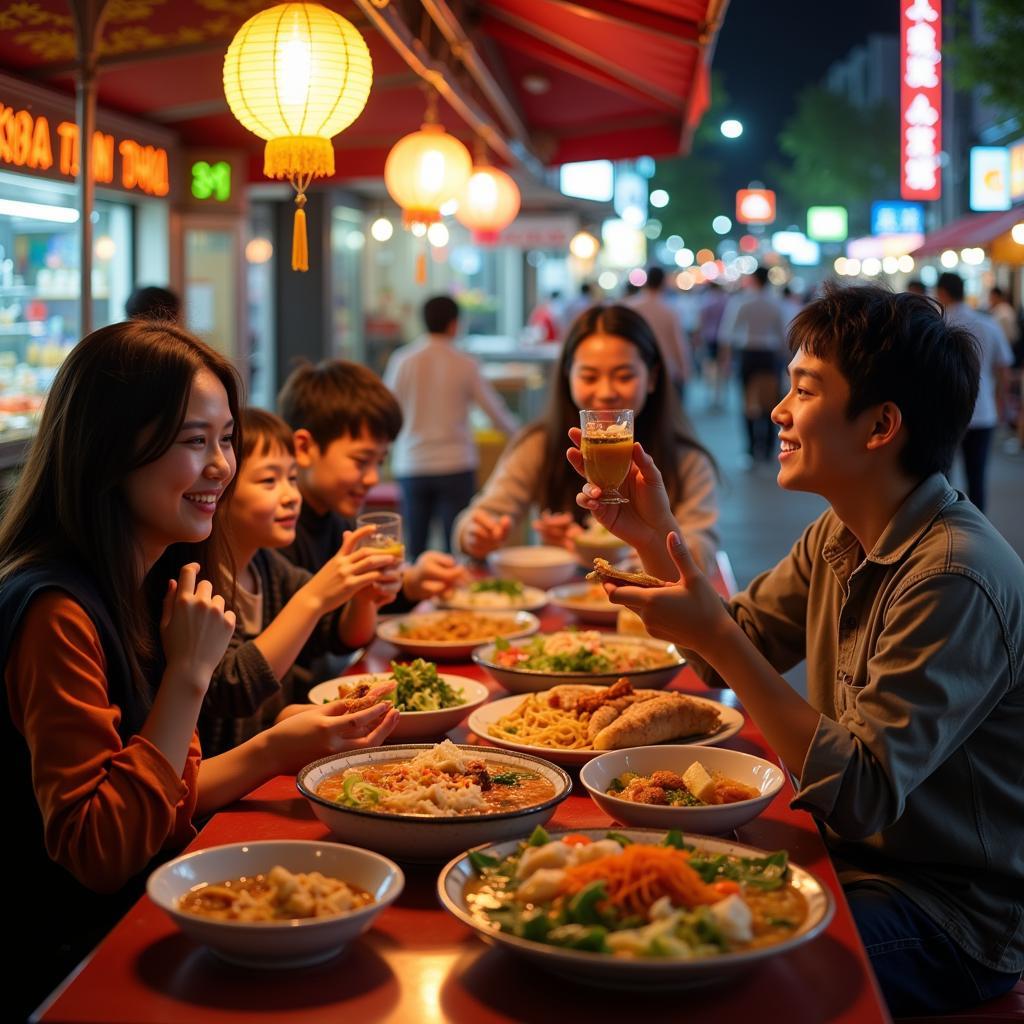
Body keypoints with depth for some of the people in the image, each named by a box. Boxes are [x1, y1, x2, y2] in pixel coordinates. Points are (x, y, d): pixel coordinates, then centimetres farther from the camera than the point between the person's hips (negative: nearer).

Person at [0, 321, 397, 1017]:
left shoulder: (156, 584, 7)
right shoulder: (56, 612, -21)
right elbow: (99, 853, -21)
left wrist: (279, 749, -3)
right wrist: (189, 673, -22)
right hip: (90, 954, -8)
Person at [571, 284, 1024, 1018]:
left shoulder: (954, 577, -25)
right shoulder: (838, 537, 4)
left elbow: (863, 792, -28)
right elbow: (732, 657, 12)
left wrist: (715, 634, -30)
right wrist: (654, 537, -2)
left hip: (951, 915, -7)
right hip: (846, 851, 8)